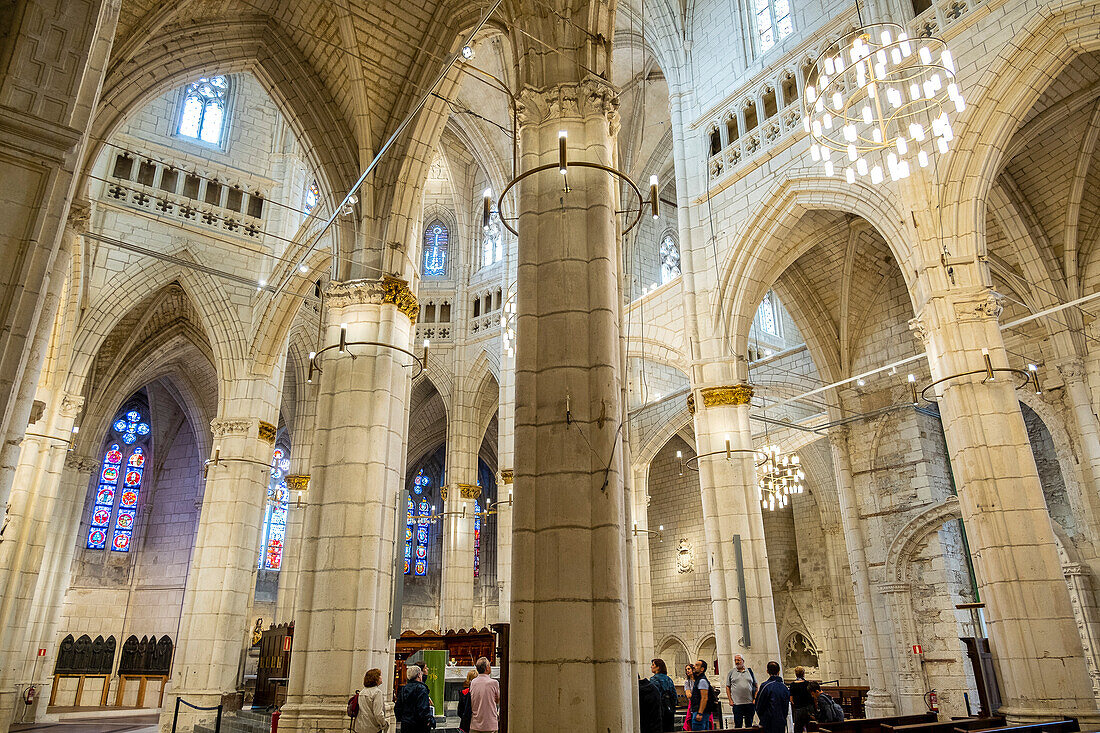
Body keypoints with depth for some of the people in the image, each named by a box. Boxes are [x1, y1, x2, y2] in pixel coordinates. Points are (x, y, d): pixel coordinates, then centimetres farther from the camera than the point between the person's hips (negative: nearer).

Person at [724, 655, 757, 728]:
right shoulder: (731, 672, 7)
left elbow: (755, 686, 11)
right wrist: (730, 700, -2)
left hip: (750, 703, 1)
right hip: (737, 703, -1)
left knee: (749, 724, 7)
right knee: (738, 725, -2)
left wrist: (755, 698, 1)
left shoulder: (749, 671, 9)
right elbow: (727, 687, 7)